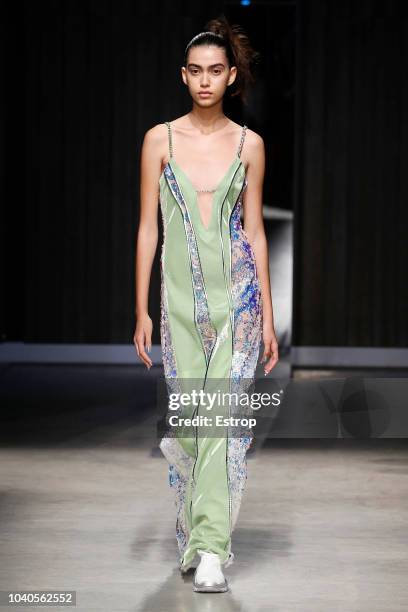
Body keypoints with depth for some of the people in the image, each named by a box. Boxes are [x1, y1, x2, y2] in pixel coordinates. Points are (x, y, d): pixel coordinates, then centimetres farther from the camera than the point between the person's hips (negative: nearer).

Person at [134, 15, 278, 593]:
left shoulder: (248, 144, 4)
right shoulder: (160, 139, 3)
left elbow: (254, 231, 7)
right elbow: (148, 227, 4)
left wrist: (268, 316, 5)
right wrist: (142, 310, 0)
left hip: (238, 292, -1)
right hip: (181, 294, 1)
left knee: (224, 414, -10)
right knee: (185, 416, 4)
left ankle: (211, 548, -10)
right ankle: (193, 535, 22)